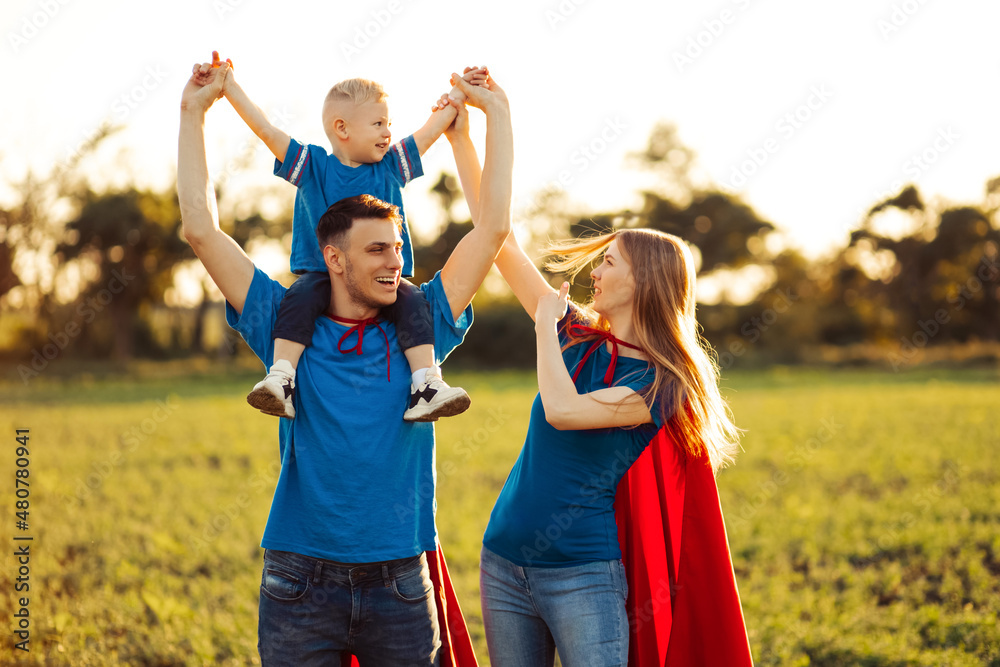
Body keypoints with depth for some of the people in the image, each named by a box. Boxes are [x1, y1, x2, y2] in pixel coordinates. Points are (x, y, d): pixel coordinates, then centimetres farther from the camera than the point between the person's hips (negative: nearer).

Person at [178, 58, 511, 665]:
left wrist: (498, 113, 5)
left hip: (400, 582, 1)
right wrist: (194, 112, 2)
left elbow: (494, 226, 3)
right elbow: (202, 228, 0)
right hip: (302, 580, -1)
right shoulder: (289, 329, 2)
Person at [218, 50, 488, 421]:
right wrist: (229, 85, -1)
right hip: (321, 274, -2)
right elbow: (264, 128, 1)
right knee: (299, 298, -32)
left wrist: (459, 94, 21)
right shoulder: (312, 165, 4)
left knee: (412, 302, -25)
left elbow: (431, 130, 18)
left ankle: (426, 388, -27)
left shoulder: (390, 165, 11)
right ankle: (280, 381, -35)